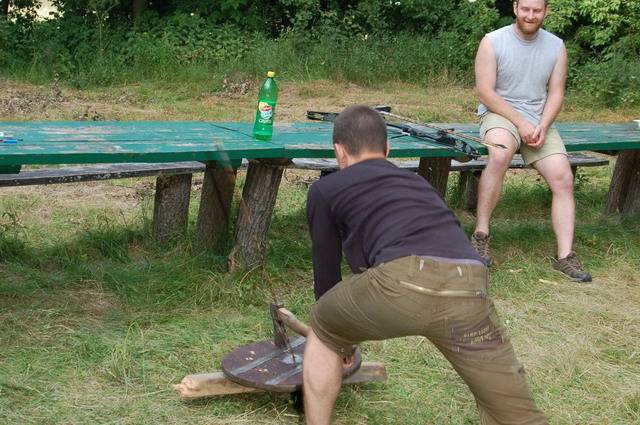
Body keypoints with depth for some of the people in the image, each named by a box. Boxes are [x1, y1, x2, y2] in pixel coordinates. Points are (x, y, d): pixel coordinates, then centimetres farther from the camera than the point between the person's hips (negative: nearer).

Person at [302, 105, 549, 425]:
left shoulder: (326, 189, 25)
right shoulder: (417, 182, 39)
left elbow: (326, 270, 33)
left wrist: (342, 337, 53)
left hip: (402, 282, -3)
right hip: (468, 289, 4)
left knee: (322, 334, 29)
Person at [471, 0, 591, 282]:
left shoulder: (556, 47, 6)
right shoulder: (493, 42, -5)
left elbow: (556, 93, 6)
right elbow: (485, 92, -9)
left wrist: (542, 126, -12)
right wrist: (520, 122, -16)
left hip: (539, 122, 4)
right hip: (499, 114, -4)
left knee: (563, 177, -16)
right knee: (500, 154, -36)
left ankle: (565, 256, -13)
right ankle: (480, 235, -26)